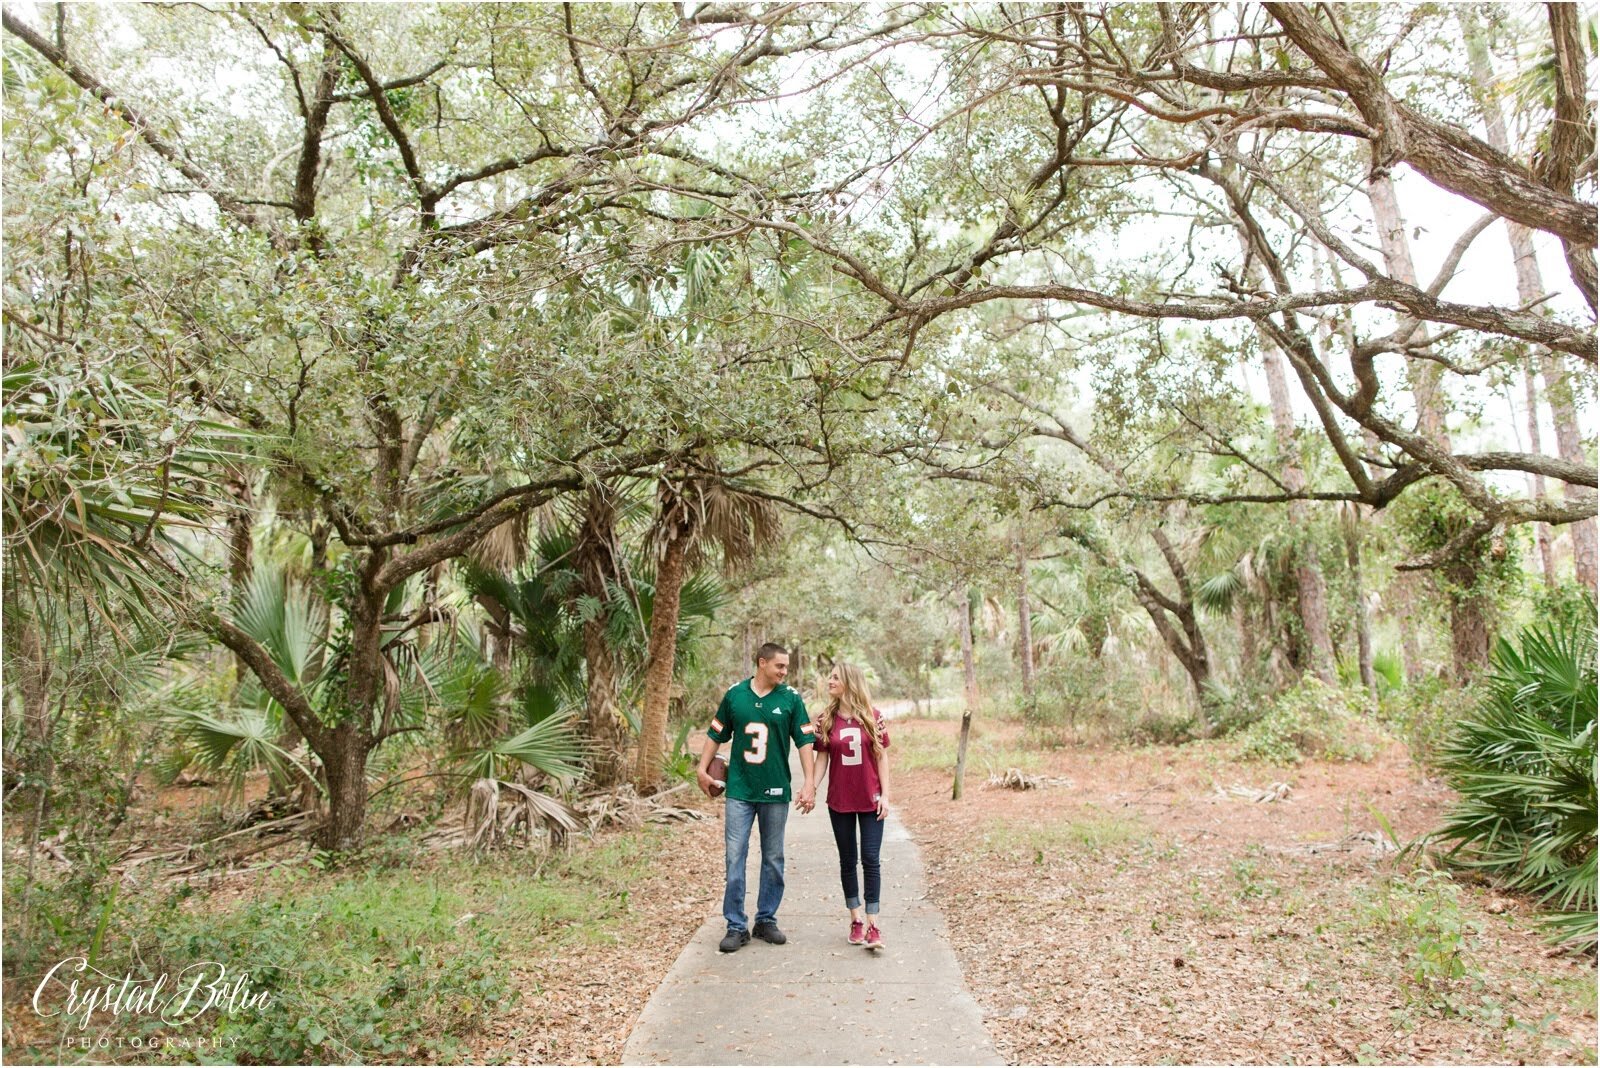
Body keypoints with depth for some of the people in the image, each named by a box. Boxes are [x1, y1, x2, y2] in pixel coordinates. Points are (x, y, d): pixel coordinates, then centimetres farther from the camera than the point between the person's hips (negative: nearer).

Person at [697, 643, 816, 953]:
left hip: (776, 791, 1)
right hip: (739, 790, 0)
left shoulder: (791, 699, -1)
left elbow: (805, 741, -2)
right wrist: (703, 769, 7)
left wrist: (809, 784, -8)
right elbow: (716, 734, 10)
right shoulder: (735, 694, 1)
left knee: (773, 859, 10)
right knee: (734, 857, -1)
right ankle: (735, 926, 9)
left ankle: (767, 920, 24)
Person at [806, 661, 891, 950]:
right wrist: (812, 787, -12)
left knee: (870, 859, -2)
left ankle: (873, 923, 4)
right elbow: (822, 758, 2)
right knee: (848, 860, 11)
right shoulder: (825, 719, 0)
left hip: (870, 800, -2)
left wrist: (885, 795, -5)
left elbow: (882, 756, 0)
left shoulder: (872, 717, -4)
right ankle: (856, 918, 22)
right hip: (840, 801, 2)